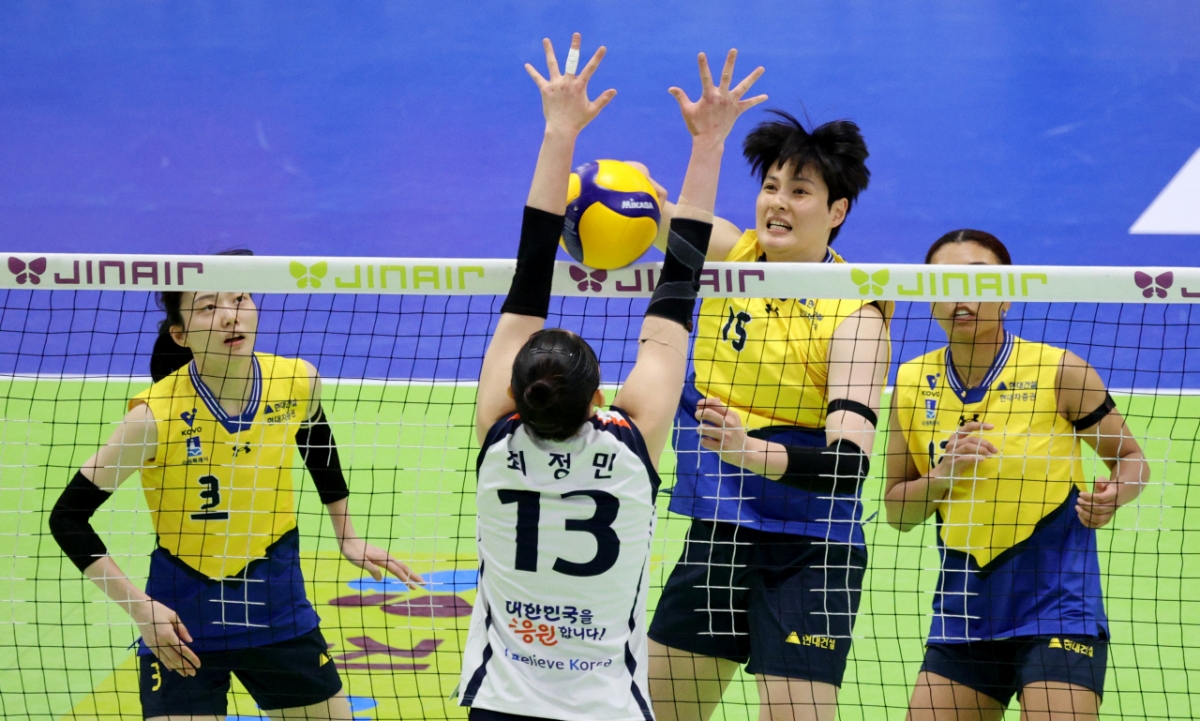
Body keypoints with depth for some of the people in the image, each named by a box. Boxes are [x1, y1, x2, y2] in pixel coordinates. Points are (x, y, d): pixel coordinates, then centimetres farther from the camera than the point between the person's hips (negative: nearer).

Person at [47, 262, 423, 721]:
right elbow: (67, 518, -14)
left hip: (279, 608, 4)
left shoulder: (298, 382, -10)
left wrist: (346, 537, 21)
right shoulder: (156, 415, -21)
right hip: (181, 621, -4)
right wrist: (139, 607, -18)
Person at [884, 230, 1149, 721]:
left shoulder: (1058, 372, -7)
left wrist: (1113, 495, -18)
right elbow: (897, 510, 8)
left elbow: (1131, 459, 4)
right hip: (963, 617, 4)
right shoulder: (914, 383, 3)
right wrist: (944, 474, -12)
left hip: (1055, 611, -4)